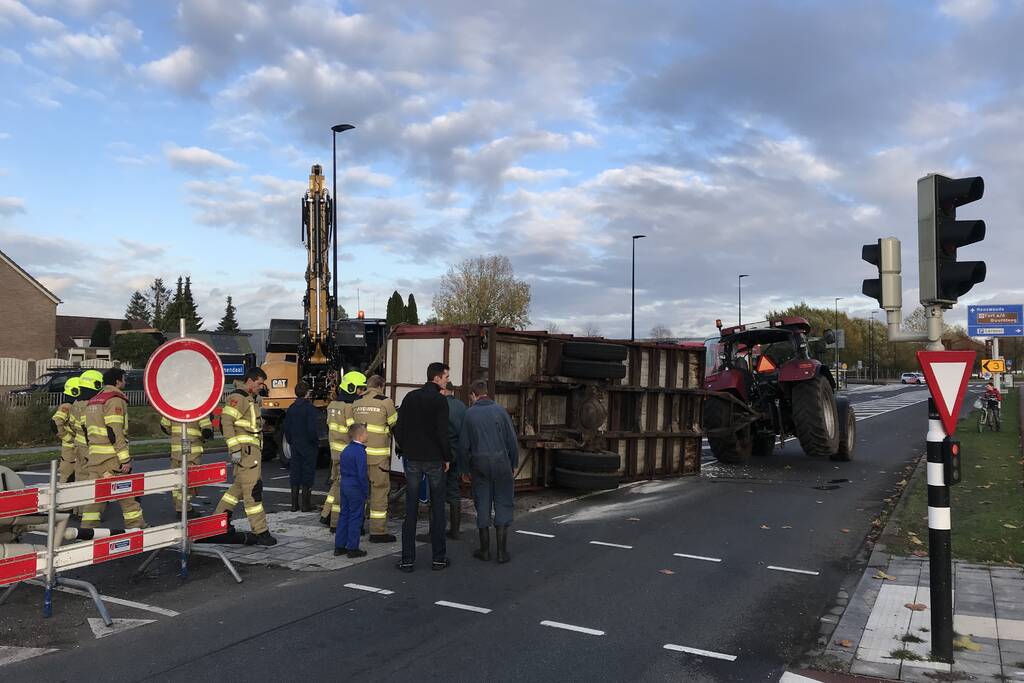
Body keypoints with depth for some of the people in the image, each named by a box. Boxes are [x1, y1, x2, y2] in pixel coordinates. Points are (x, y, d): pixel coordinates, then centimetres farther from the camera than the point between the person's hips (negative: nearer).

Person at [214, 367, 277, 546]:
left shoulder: (250, 399, 19)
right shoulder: (237, 397, -12)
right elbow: (226, 421, -20)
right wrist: (234, 449, -22)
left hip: (252, 449, 10)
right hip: (244, 450, -10)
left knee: (240, 486, 18)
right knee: (253, 489, -8)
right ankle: (260, 532, -6)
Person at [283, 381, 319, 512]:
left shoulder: (291, 408, 6)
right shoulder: (310, 408, -14)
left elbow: (286, 428, 10)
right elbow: (312, 429, -18)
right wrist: (316, 442, -5)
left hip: (295, 446, 6)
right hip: (308, 447, -6)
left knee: (295, 473, 10)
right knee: (307, 474, 1)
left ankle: (294, 504, 14)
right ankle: (306, 504, 3)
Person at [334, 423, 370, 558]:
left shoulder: (346, 450, 9)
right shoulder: (360, 452, -18)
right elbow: (362, 474, -20)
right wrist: (366, 492, -12)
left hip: (344, 485, 8)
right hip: (356, 488, -8)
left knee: (344, 515, 15)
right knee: (355, 518, 1)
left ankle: (339, 546, 20)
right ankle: (352, 548, 7)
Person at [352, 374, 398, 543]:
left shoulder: (356, 404, 8)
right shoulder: (385, 402, -8)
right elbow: (395, 425, 2)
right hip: (378, 454, -6)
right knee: (380, 489, 0)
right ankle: (378, 531, 1)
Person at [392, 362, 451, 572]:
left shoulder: (410, 397, 6)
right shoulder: (439, 400, -10)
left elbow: (398, 429, 6)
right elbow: (442, 433, -14)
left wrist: (406, 451, 14)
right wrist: (447, 458, -3)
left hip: (412, 460, 4)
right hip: (435, 460, -4)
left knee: (411, 510, 6)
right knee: (437, 509, 7)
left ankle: (407, 559, 7)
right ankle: (439, 557, 11)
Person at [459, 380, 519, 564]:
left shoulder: (469, 414, 1)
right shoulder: (500, 410, -1)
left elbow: (464, 445, 2)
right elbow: (512, 440, -2)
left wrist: (466, 469, 12)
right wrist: (514, 464, 7)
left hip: (479, 464, 1)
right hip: (501, 461, -1)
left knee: (482, 505, 9)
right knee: (503, 504, 5)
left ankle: (485, 550, 14)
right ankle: (502, 550, 2)